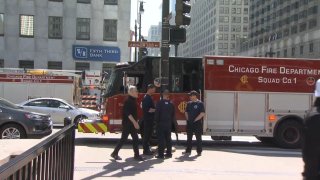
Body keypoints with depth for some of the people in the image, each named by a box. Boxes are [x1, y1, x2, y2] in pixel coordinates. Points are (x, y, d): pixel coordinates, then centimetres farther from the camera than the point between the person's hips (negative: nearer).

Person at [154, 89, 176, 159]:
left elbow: (157, 113, -11)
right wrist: (174, 123, 20)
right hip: (169, 124, 5)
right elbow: (173, 114, 10)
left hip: (161, 123, -4)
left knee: (161, 139, -3)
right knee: (168, 139, 12)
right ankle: (169, 153, 15)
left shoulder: (160, 102, -11)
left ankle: (161, 154, -4)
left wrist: (156, 121, 3)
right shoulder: (171, 103, 3)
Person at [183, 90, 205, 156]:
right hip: (189, 123, 6)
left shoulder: (200, 103, -8)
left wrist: (195, 120, -14)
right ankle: (188, 151, 16)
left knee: (198, 138, 0)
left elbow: (202, 114, -14)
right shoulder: (189, 103, 10)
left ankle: (199, 151, 6)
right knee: (189, 137, 10)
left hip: (197, 123, -6)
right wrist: (188, 119, 6)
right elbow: (186, 112, 19)